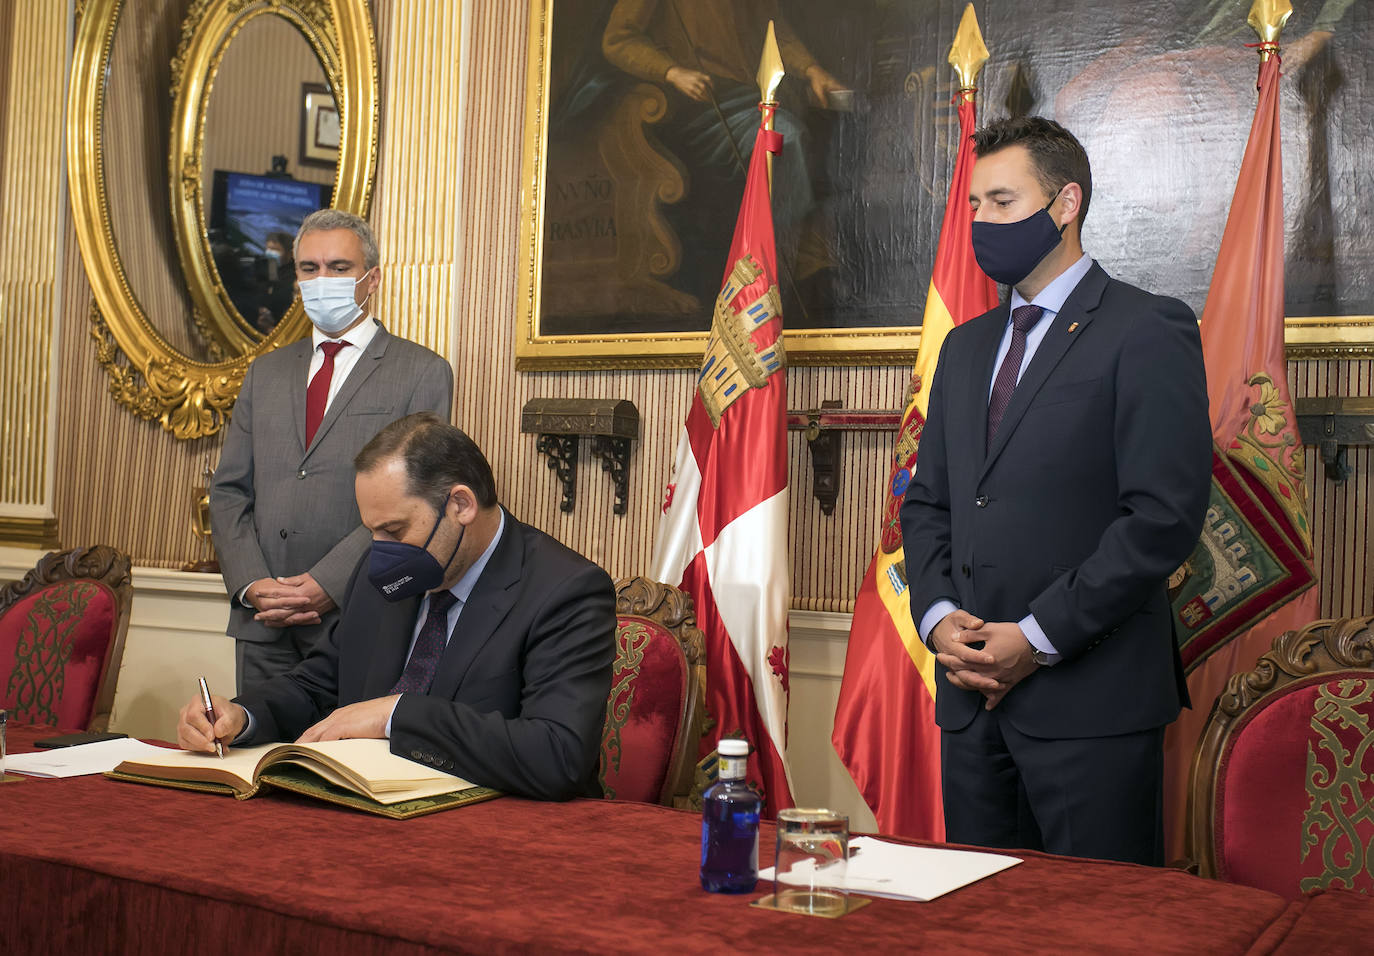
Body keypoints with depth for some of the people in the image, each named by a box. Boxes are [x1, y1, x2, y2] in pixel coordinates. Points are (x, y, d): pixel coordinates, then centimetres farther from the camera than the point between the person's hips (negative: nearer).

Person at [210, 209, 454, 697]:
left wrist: (326, 584, -16)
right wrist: (252, 584, -4)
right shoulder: (265, 372, 17)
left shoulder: (422, 373, 0)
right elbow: (229, 490, 13)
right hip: (263, 621, 5)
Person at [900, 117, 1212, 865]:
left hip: (1089, 699, -6)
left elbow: (1165, 515, -13)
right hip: (972, 693, 6)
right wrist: (937, 616, 0)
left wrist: (1038, 636, -15)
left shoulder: (1149, 333, -5)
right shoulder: (967, 345, 18)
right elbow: (927, 502, 18)